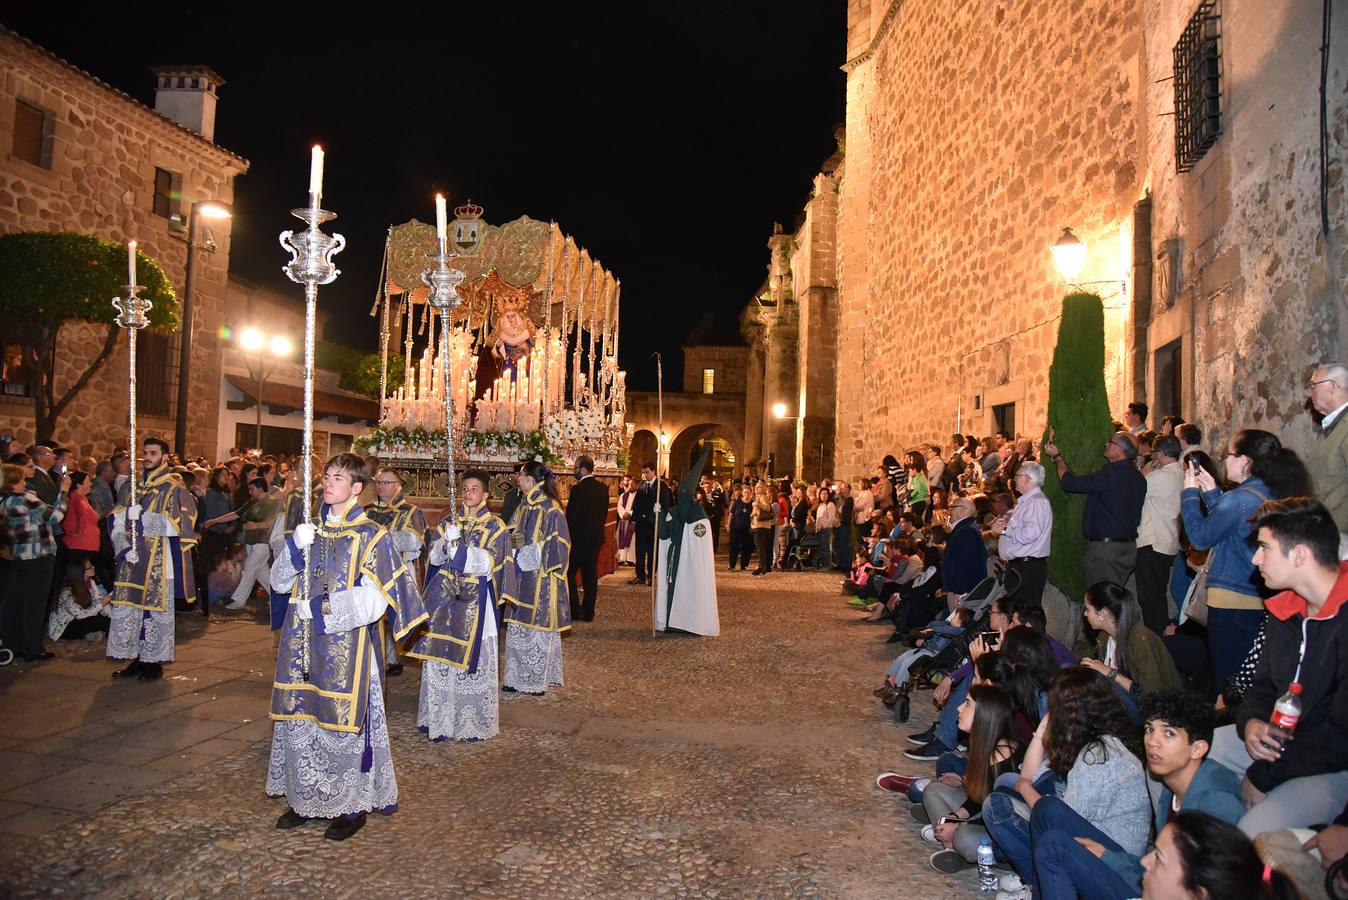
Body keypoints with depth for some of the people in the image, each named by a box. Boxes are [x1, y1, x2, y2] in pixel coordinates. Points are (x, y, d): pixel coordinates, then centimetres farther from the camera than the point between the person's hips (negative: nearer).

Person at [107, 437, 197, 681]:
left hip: (158, 562, -5)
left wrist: (142, 517, -19)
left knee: (156, 611, 1)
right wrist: (124, 548, -8)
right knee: (127, 611, 7)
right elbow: (117, 523, 7)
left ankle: (155, 662, 11)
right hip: (132, 561, 5)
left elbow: (178, 525, -12)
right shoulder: (130, 486, 12)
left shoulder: (174, 489, -3)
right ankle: (136, 660, 18)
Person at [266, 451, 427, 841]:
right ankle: (307, 799, 26)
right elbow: (280, 582, 10)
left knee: (344, 721, -1)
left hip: (347, 644, -5)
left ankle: (352, 805, 14)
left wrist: (325, 607, -17)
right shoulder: (311, 530, 12)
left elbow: (374, 599, -12)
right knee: (302, 717, 10)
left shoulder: (370, 536, -6)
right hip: (303, 644, 6)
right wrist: (294, 546, -6)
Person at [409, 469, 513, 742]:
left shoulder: (495, 526, 0)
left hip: (475, 600, -3)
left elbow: (488, 563, -10)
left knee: (474, 656, -2)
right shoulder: (448, 522, 11)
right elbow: (434, 557, 3)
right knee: (440, 656, 4)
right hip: (444, 599, 3)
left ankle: (474, 721, 10)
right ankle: (441, 718, 16)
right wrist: (447, 540, -16)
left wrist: (457, 546, -16)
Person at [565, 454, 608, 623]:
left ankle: (575, 610, 4)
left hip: (579, 538, -7)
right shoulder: (603, 488, 4)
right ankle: (588, 612, 16)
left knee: (569, 573, 6)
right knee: (590, 575, 12)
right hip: (596, 538, 7)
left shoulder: (578, 489, -18)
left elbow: (571, 516, -15)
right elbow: (605, 512, 9)